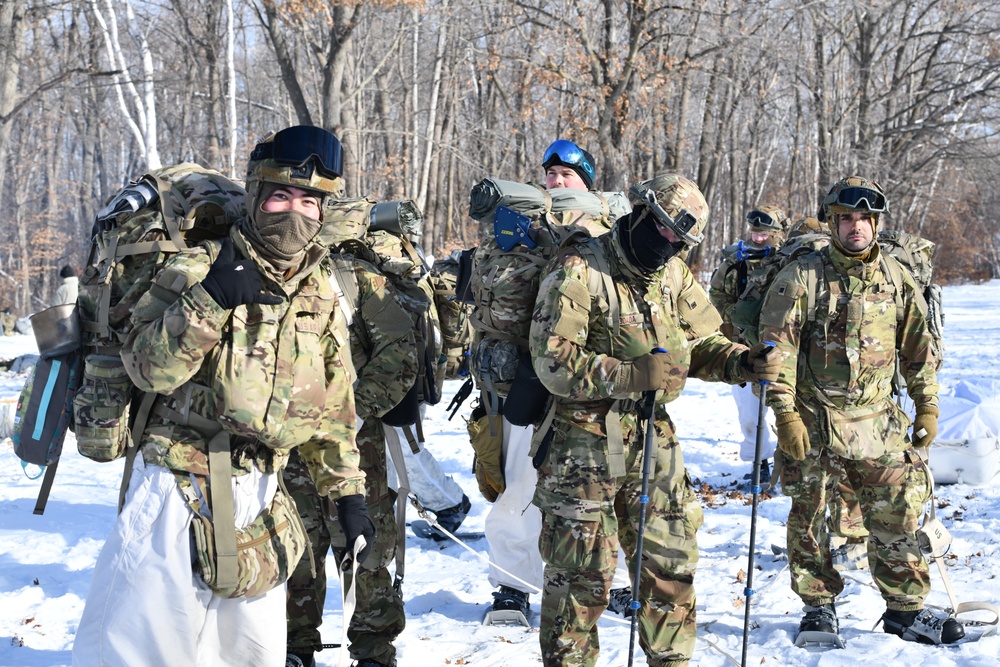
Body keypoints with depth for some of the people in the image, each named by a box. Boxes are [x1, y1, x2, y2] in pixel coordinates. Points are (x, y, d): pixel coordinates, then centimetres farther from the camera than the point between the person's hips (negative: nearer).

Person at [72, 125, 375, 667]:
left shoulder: (322, 297, 8)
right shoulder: (196, 269, -6)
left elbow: (333, 407, 15)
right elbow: (149, 369, -16)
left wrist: (348, 492, 12)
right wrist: (209, 301, -27)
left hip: (259, 499, 5)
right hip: (179, 488, -5)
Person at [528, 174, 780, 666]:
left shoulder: (674, 276, 8)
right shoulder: (579, 270, -13)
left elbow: (701, 344, 14)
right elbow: (553, 361, -20)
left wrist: (742, 363, -8)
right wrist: (634, 374, -28)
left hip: (653, 441, 6)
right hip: (585, 444, -6)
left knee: (671, 563, 11)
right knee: (581, 572, 2)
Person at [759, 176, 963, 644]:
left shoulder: (896, 279, 6)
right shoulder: (802, 277, -7)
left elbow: (919, 346, 15)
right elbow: (777, 347, -9)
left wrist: (927, 406, 11)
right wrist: (786, 415, -14)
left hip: (876, 419, 3)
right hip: (813, 419, -3)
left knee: (898, 515, 2)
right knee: (807, 516, 6)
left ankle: (906, 610, 14)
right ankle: (818, 607, 21)